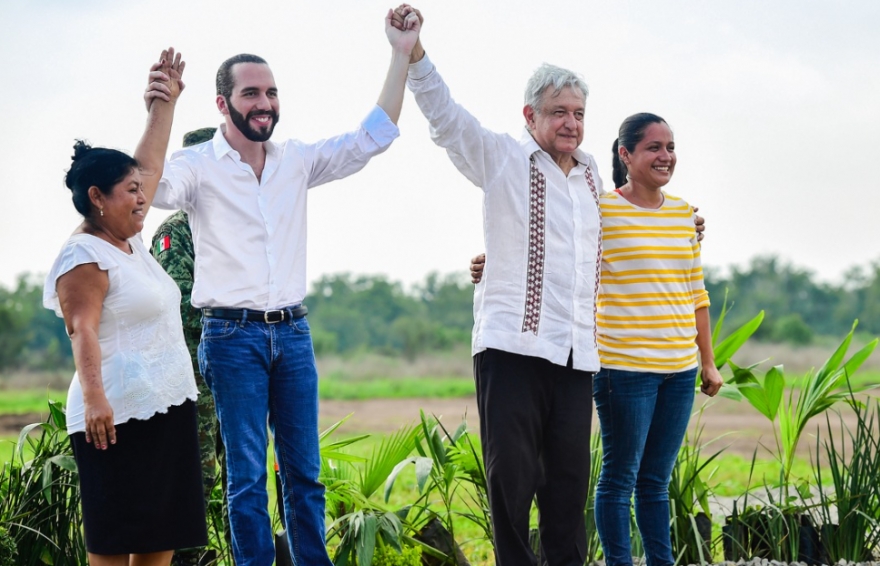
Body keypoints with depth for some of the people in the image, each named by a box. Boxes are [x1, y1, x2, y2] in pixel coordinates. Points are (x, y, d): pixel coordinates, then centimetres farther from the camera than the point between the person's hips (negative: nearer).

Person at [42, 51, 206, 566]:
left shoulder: (130, 240, 16)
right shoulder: (85, 258, -10)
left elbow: (151, 166, 25)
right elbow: (83, 332, -20)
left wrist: (166, 101, 27)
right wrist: (93, 396, -32)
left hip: (168, 408, 10)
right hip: (118, 414, -10)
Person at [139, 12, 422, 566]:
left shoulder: (297, 161, 9)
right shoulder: (199, 166, -5)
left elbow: (373, 136, 8)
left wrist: (402, 54, 1)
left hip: (293, 332, 4)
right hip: (232, 336, -4)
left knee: (305, 471, 8)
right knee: (247, 475, 0)